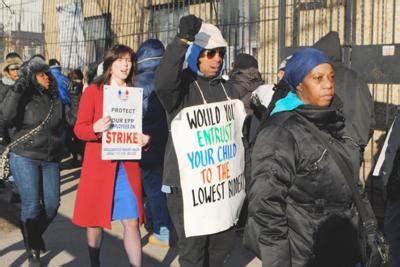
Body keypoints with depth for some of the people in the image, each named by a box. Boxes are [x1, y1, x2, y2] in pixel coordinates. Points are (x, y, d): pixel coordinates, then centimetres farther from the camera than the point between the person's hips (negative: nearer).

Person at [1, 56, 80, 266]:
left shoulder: (56, 99, 8)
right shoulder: (23, 97, -5)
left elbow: (72, 119, 5)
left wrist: (75, 97, -2)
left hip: (51, 160, 4)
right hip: (24, 158, -4)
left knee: (52, 205, 7)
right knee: (31, 205, -3)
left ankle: (36, 235, 37)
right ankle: (32, 249, 18)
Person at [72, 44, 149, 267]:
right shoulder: (93, 91, -1)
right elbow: (79, 128, -5)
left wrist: (144, 138, -6)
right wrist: (96, 128, -25)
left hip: (128, 165, 2)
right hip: (99, 164, -2)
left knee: (132, 221, -1)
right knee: (95, 220, 8)